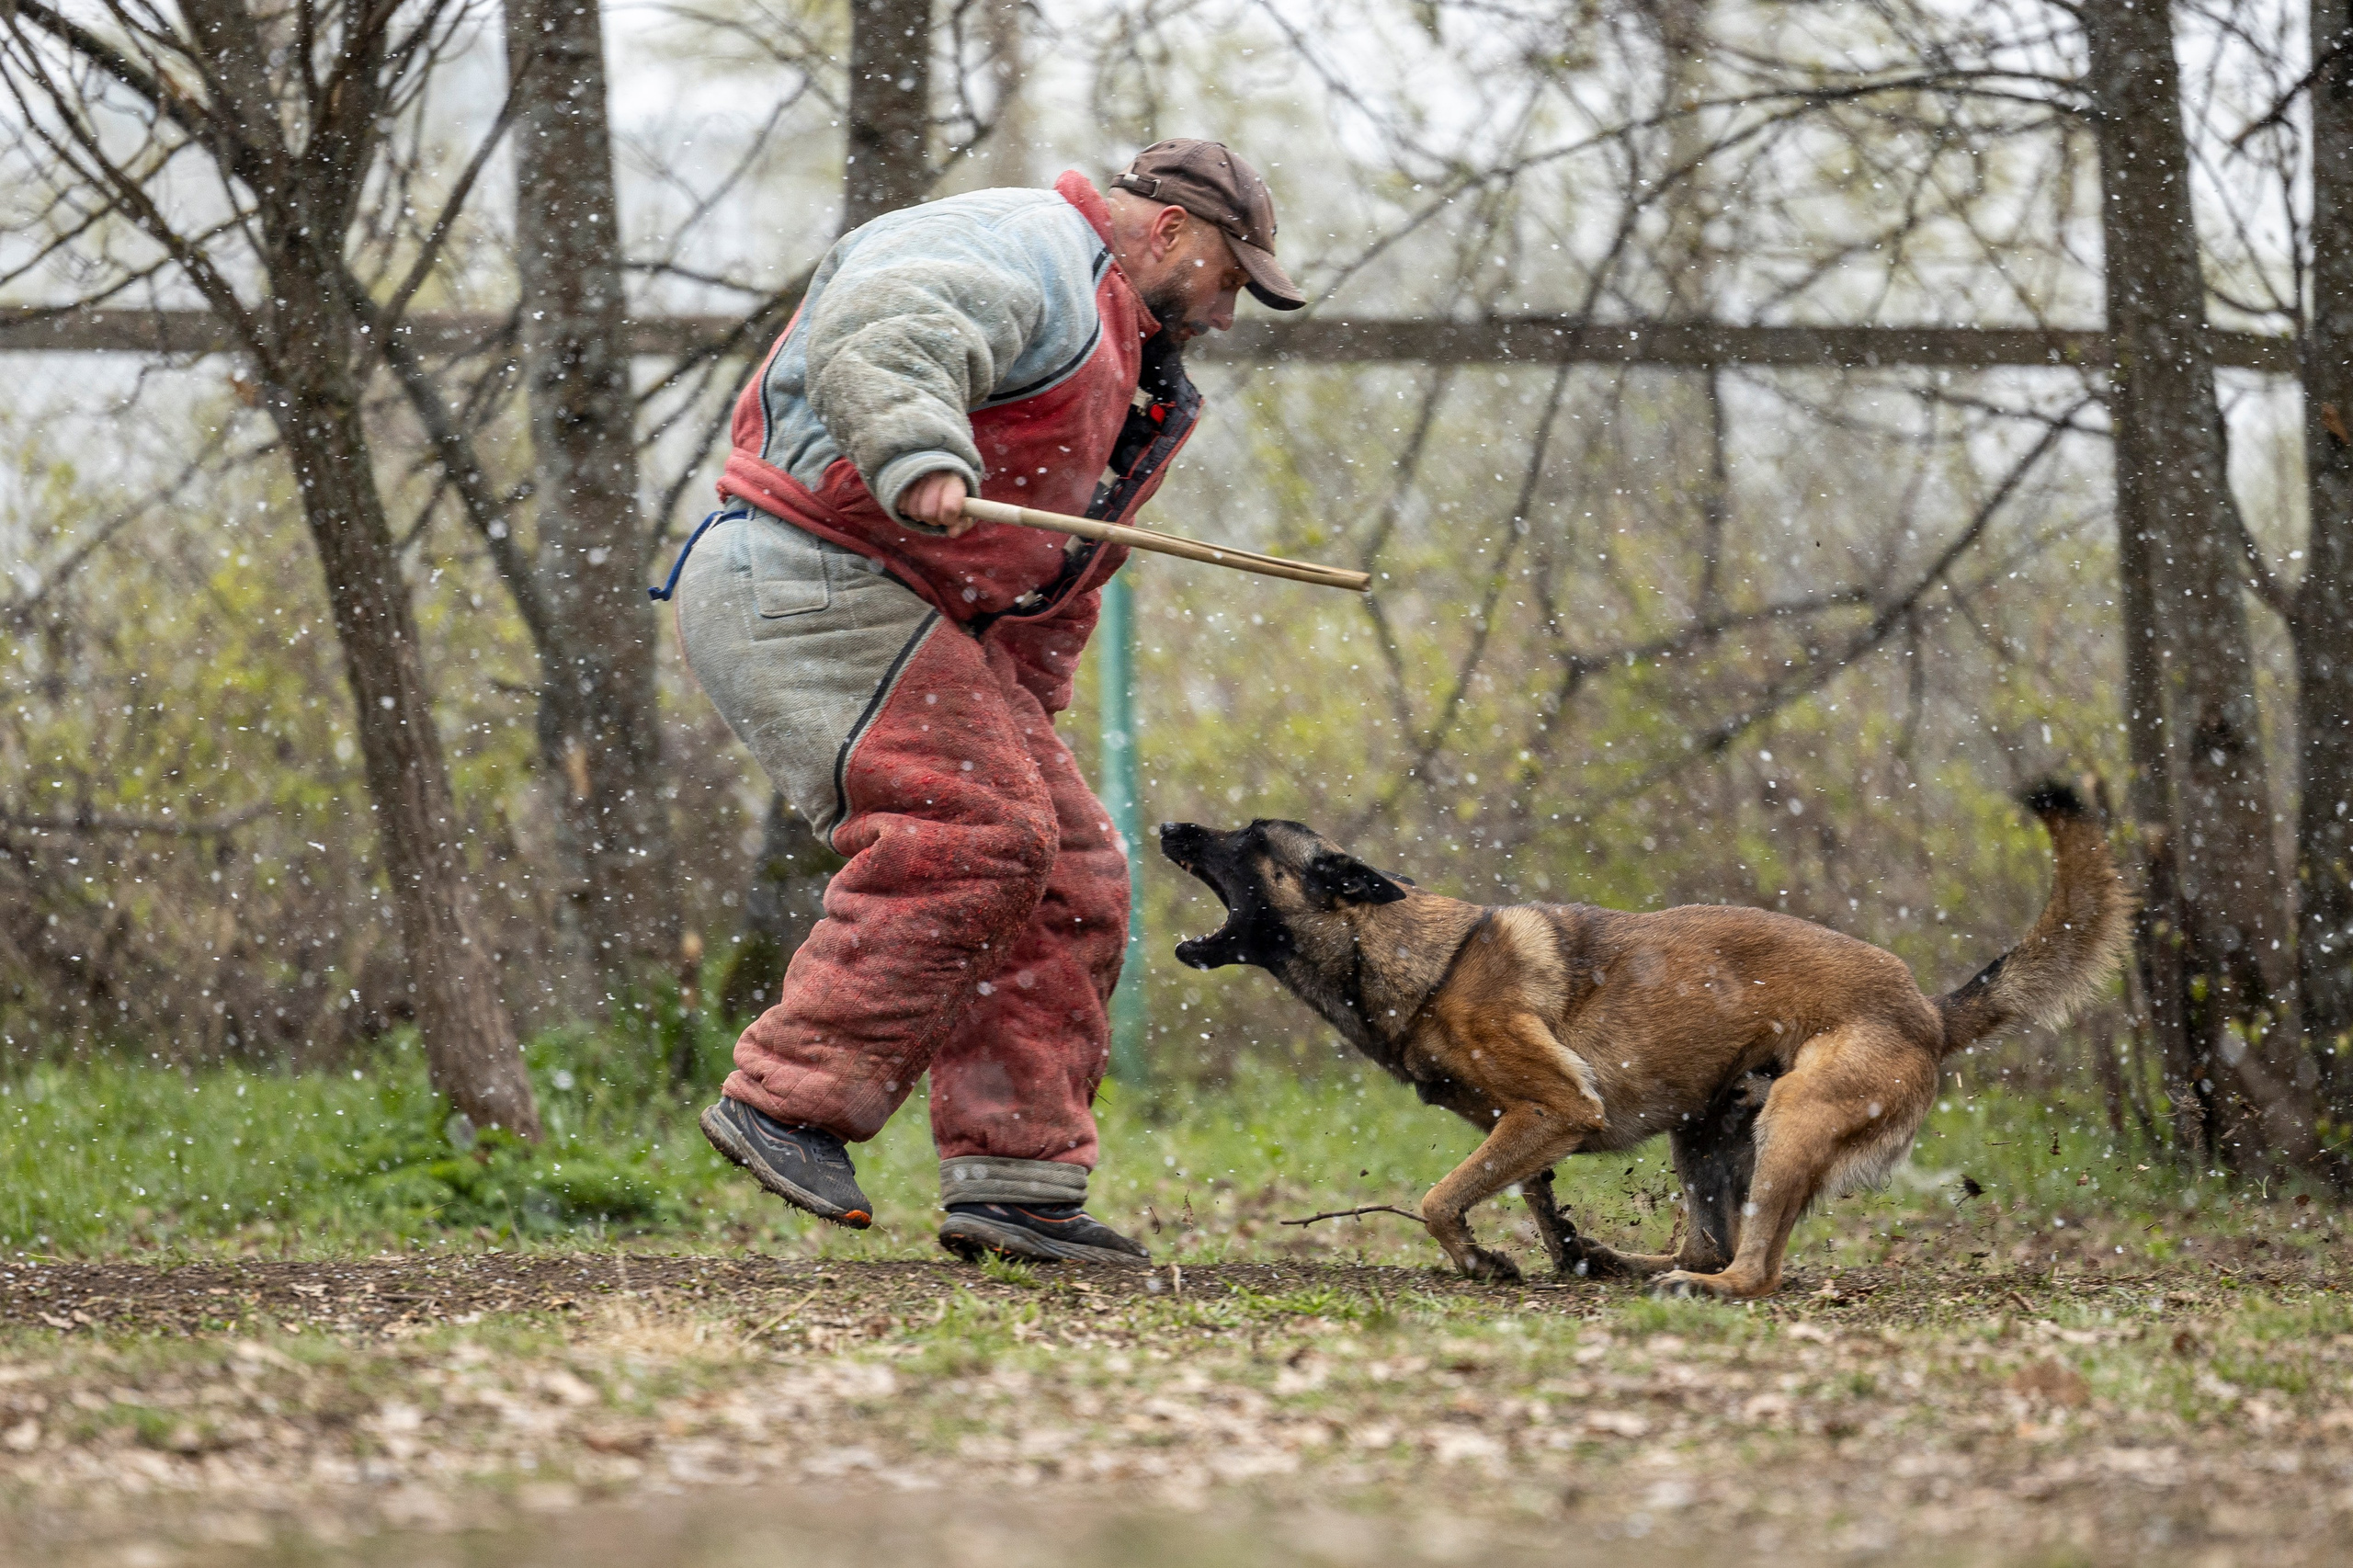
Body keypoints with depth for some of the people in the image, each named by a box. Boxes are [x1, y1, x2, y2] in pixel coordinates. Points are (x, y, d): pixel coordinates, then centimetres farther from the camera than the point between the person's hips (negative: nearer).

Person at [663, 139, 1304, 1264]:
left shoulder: (1120, 366, 27)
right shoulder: (1023, 250, -7)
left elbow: (1051, 591, 30)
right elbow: (877, 334, -29)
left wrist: (1019, 728, 22)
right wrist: (920, 459, -45)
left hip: (925, 624, 11)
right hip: (802, 580, -11)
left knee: (1070, 884, 4)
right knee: (971, 830, -25)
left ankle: (1016, 1178, 4)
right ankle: (790, 1101, -23)